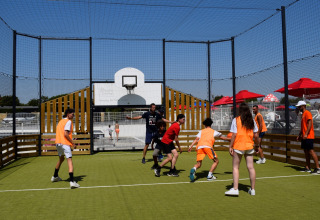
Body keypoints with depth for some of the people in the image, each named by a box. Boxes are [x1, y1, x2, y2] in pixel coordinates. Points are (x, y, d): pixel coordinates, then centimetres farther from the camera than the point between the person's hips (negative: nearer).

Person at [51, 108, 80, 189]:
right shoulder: (68, 122, -8)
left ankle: (55, 177, 41)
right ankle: (72, 181, -24)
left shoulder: (61, 121, 18)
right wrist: (72, 143, -10)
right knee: (69, 160, -13)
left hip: (58, 143, 9)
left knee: (61, 159, 27)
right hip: (65, 143, -9)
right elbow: (66, 134, -18)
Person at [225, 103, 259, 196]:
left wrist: (230, 146, -6)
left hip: (238, 146, -4)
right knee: (250, 167, 8)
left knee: (235, 167, 5)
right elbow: (256, 135, 4)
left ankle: (235, 189, 1)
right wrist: (257, 144, 19)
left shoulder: (236, 120, -6)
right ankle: (252, 189, 16)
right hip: (249, 146, 4)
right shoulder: (252, 120, 5)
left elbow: (234, 135, -11)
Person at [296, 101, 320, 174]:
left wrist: (306, 134, -25)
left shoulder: (307, 113, -9)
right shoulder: (303, 114, 20)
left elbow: (310, 124, -19)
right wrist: (299, 135, 23)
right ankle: (307, 168, 13)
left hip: (308, 136, -10)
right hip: (304, 137, 10)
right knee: (306, 151, 9)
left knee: (311, 151, -11)